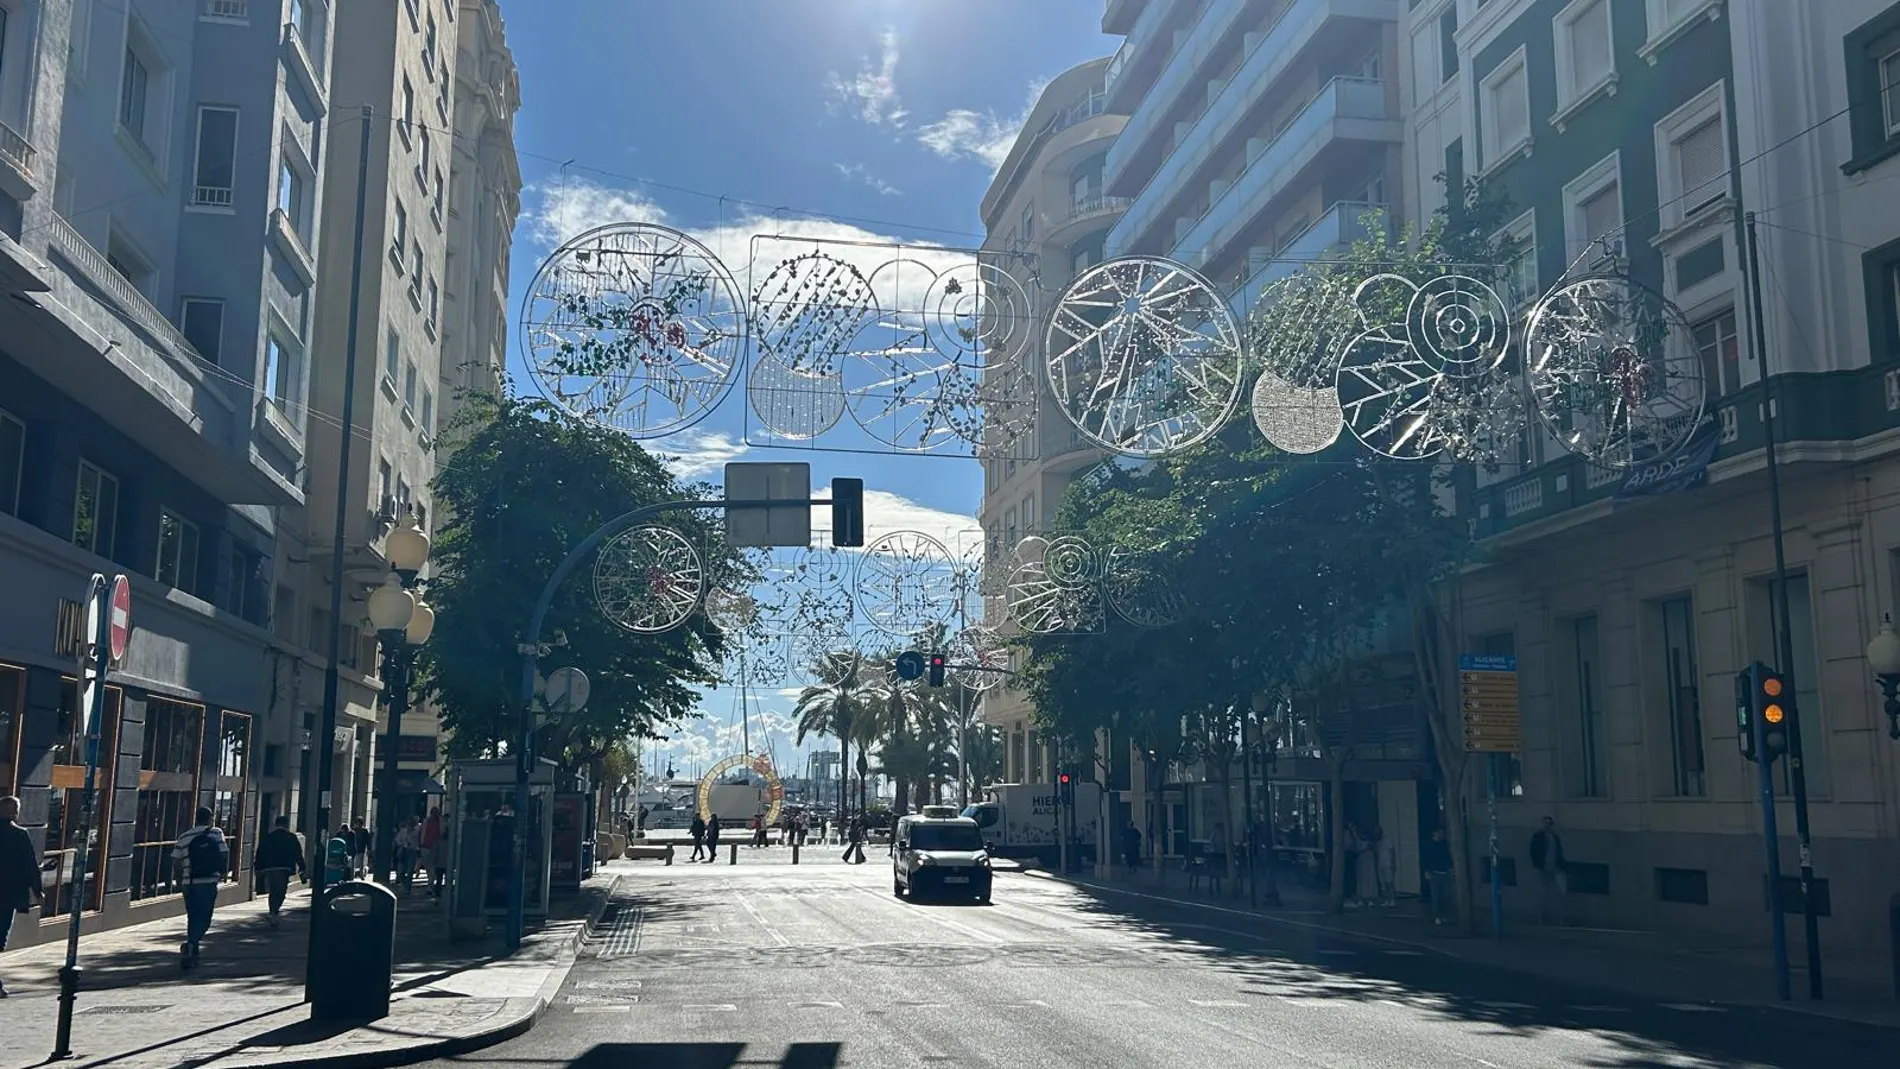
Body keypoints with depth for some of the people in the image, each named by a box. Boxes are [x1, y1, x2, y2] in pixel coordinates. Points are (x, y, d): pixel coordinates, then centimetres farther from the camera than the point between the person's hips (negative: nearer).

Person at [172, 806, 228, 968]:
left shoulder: (185, 836, 5)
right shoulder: (216, 833, -1)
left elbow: (175, 860, 2)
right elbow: (224, 854, -5)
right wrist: (224, 872, 11)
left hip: (190, 882, 3)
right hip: (210, 882, -3)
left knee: (193, 918, 14)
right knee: (204, 918, 1)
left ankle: (193, 953, 18)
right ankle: (190, 945, -21)